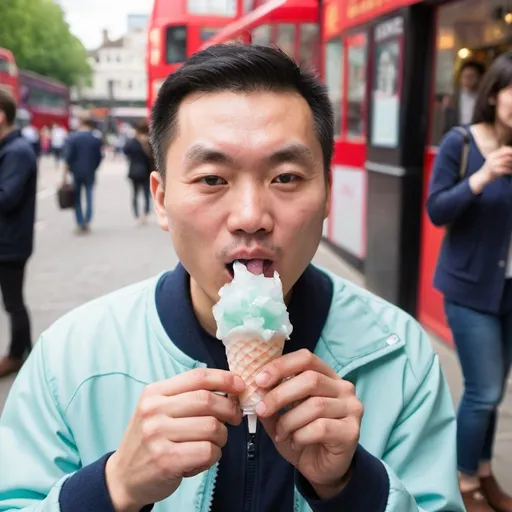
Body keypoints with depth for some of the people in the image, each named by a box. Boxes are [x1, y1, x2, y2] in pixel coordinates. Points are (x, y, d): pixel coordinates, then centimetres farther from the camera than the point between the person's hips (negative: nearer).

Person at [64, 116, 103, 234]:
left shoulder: (73, 137, -6)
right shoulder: (96, 139, 0)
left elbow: (69, 156, -9)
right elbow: (99, 157, 0)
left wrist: (67, 170, -1)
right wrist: (93, 168, 12)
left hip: (76, 171, -1)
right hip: (90, 172, 1)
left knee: (77, 198, 7)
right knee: (89, 197, 9)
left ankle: (80, 224, 3)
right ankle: (87, 222, 4)